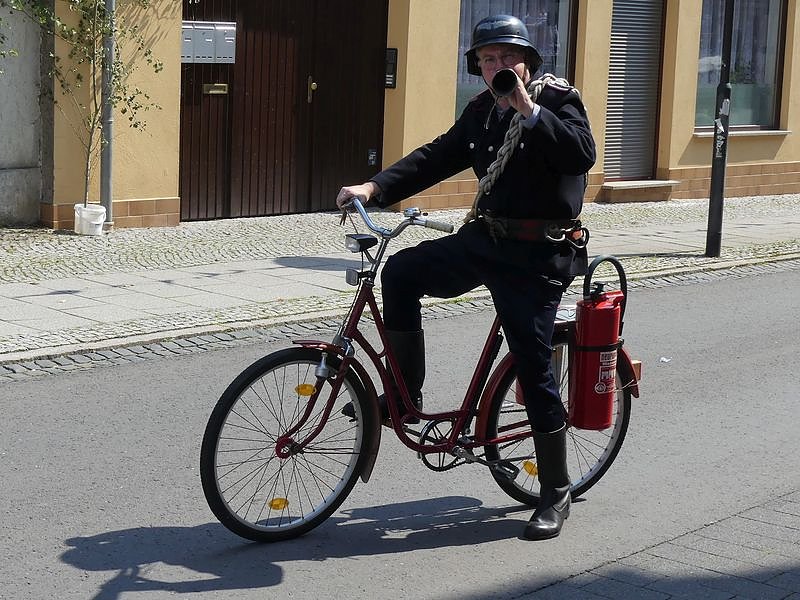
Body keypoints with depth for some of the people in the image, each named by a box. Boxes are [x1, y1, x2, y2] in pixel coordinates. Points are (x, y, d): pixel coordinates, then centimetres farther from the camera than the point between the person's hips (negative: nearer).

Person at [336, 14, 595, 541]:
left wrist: (527, 109, -32)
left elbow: (582, 154, -25)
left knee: (533, 369, -5)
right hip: (484, 239, 6)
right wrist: (375, 187, -4)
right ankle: (405, 396, 1)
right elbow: (438, 157, 9)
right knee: (402, 271, -13)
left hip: (537, 255, -6)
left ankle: (556, 493, 10)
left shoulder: (558, 100, -7)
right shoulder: (482, 110, 12)